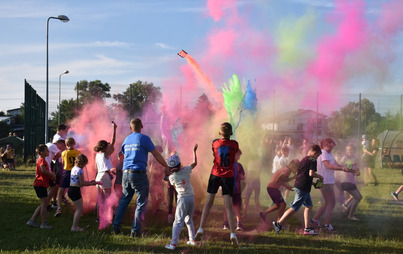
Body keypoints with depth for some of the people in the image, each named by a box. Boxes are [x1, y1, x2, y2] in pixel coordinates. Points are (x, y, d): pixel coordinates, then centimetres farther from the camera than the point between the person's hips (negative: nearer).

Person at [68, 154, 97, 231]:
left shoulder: (73, 168, 14)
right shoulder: (80, 170, -14)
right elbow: (82, 183, -14)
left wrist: (89, 182, 17)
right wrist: (92, 183, -5)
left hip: (71, 189, 9)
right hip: (75, 190, -9)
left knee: (78, 209, 17)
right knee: (79, 209, -2)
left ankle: (75, 226, 18)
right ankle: (74, 227, -3)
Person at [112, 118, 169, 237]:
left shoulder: (126, 140, 12)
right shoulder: (144, 138, -6)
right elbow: (157, 155, -5)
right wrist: (167, 167, 4)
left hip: (126, 173, 6)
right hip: (139, 173, -6)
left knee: (124, 200, 16)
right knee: (141, 202, 3)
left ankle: (116, 226, 12)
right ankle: (135, 230, 0)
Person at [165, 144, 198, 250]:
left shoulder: (172, 177, -7)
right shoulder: (186, 170, -2)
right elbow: (195, 163, 15)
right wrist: (194, 151, 25)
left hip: (182, 198, -4)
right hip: (191, 197, 4)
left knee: (178, 222, -8)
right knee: (189, 220, 21)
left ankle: (173, 243, -17)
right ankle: (192, 240, 27)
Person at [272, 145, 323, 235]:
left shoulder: (303, 159, 16)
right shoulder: (312, 160, -10)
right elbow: (311, 173, -22)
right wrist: (320, 176, -4)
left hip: (298, 184, 10)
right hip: (303, 188, -10)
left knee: (309, 206, 15)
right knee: (294, 208, -5)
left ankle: (307, 228, 12)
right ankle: (278, 223, -3)